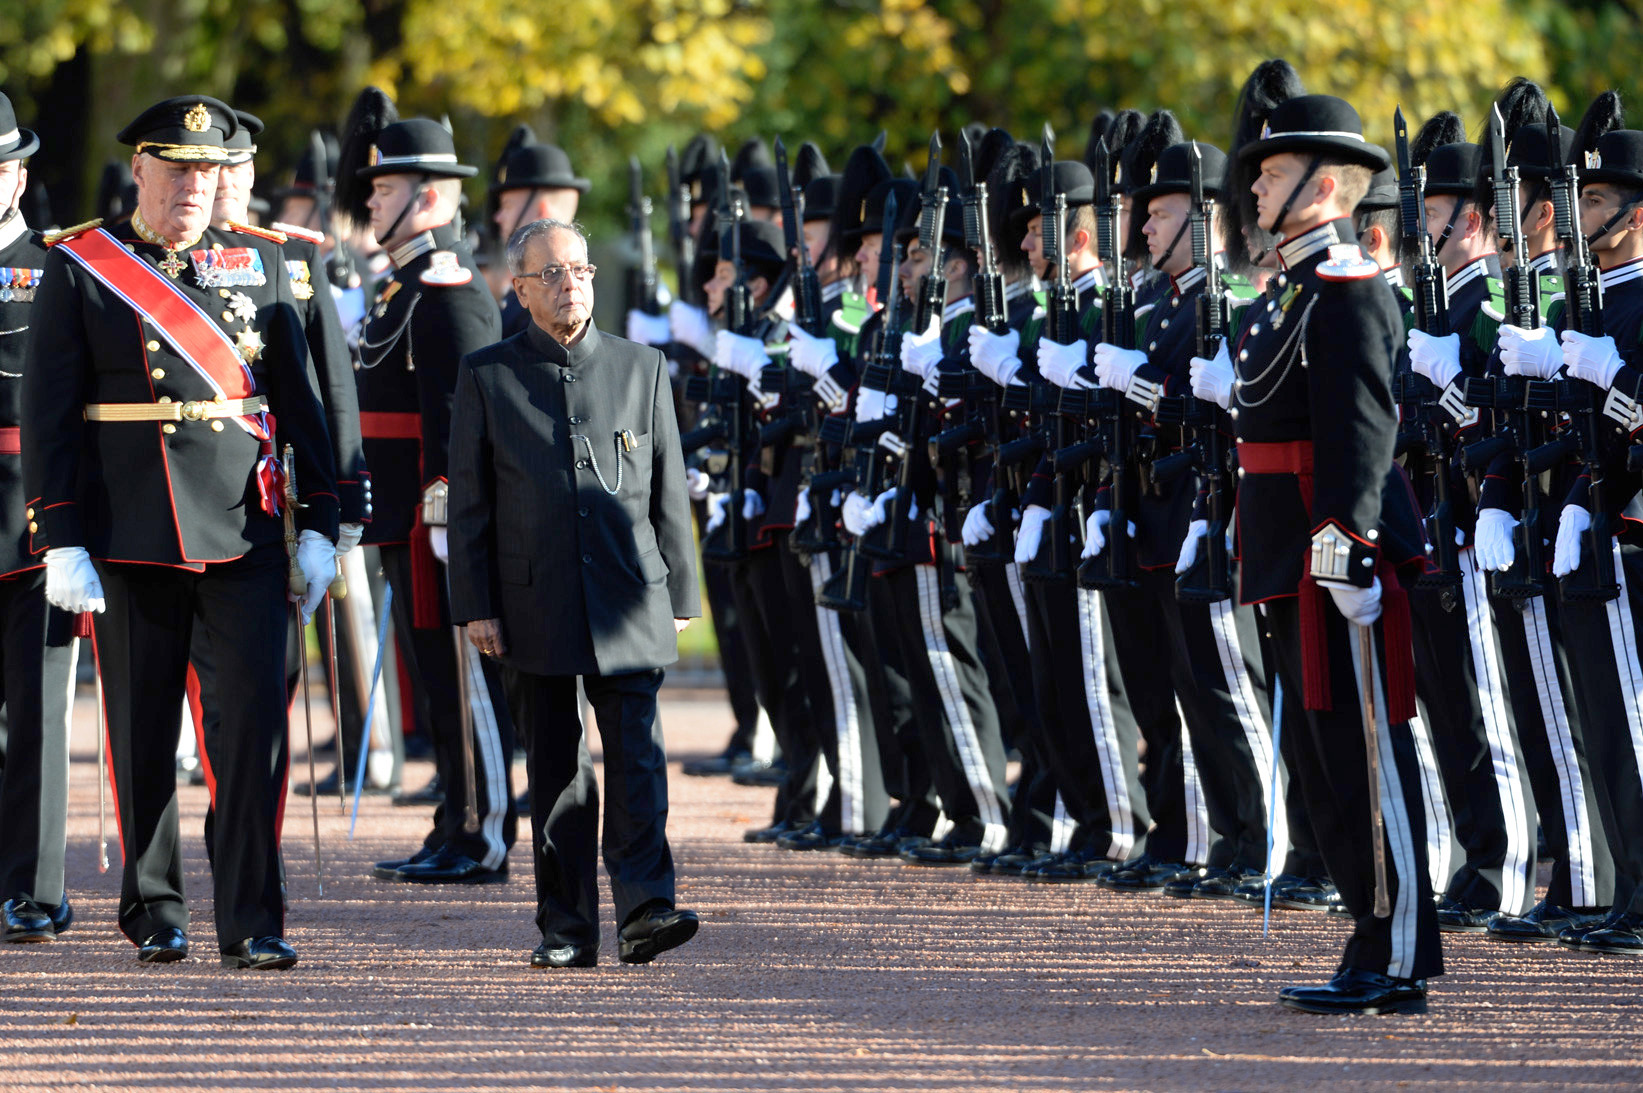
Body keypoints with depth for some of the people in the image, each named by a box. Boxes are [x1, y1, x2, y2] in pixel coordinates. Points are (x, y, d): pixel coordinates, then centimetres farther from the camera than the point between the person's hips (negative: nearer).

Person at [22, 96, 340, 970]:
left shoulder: (259, 264, 10)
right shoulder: (79, 268, 2)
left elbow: (299, 399, 11)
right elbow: (48, 413, -1)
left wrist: (318, 527, 5)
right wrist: (61, 543, -8)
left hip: (245, 529, 1)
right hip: (131, 533, -1)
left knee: (258, 716, -8)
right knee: (142, 731, 5)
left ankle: (252, 922, -5)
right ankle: (153, 913, 19)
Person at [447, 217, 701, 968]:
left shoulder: (641, 369, 10)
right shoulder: (487, 376, 6)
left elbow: (669, 492, 12)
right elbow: (469, 502, 5)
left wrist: (679, 595, 8)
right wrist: (475, 606, -1)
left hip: (628, 603, 0)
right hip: (536, 607, 0)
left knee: (637, 753, -11)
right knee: (555, 769, 3)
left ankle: (646, 907, -14)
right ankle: (566, 928, 9)